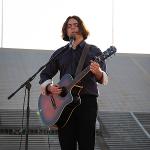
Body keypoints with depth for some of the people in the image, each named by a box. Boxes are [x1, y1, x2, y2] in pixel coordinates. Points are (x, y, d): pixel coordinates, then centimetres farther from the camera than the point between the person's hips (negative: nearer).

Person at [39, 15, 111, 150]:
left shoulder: (94, 51, 8)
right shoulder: (59, 53, 15)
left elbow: (103, 78, -1)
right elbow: (45, 75, 19)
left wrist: (98, 72, -25)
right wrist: (50, 87, -2)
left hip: (87, 102, -3)